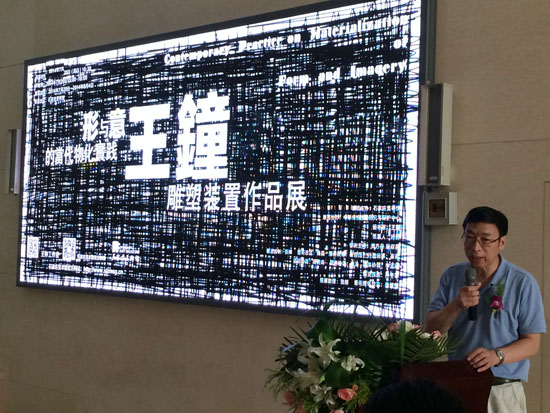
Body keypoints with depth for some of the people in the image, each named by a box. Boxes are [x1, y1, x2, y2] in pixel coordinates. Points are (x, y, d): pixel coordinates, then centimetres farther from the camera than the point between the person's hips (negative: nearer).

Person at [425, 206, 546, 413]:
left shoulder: (523, 283, -7)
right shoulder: (451, 276, 3)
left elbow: (531, 343, -6)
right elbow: (430, 329, -2)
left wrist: (496, 355, -24)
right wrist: (456, 306, -20)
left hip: (502, 393, -2)